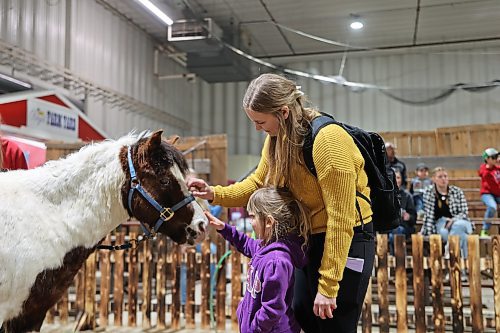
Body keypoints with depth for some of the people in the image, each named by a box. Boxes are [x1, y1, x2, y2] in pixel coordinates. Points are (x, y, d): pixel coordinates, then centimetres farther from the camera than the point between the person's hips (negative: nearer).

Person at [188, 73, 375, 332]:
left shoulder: (328, 140, -27)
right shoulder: (277, 137, -2)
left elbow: (340, 218, -26)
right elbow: (257, 183, 6)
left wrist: (328, 287, -24)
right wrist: (214, 194, -11)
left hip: (346, 242, -8)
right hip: (310, 240, 8)